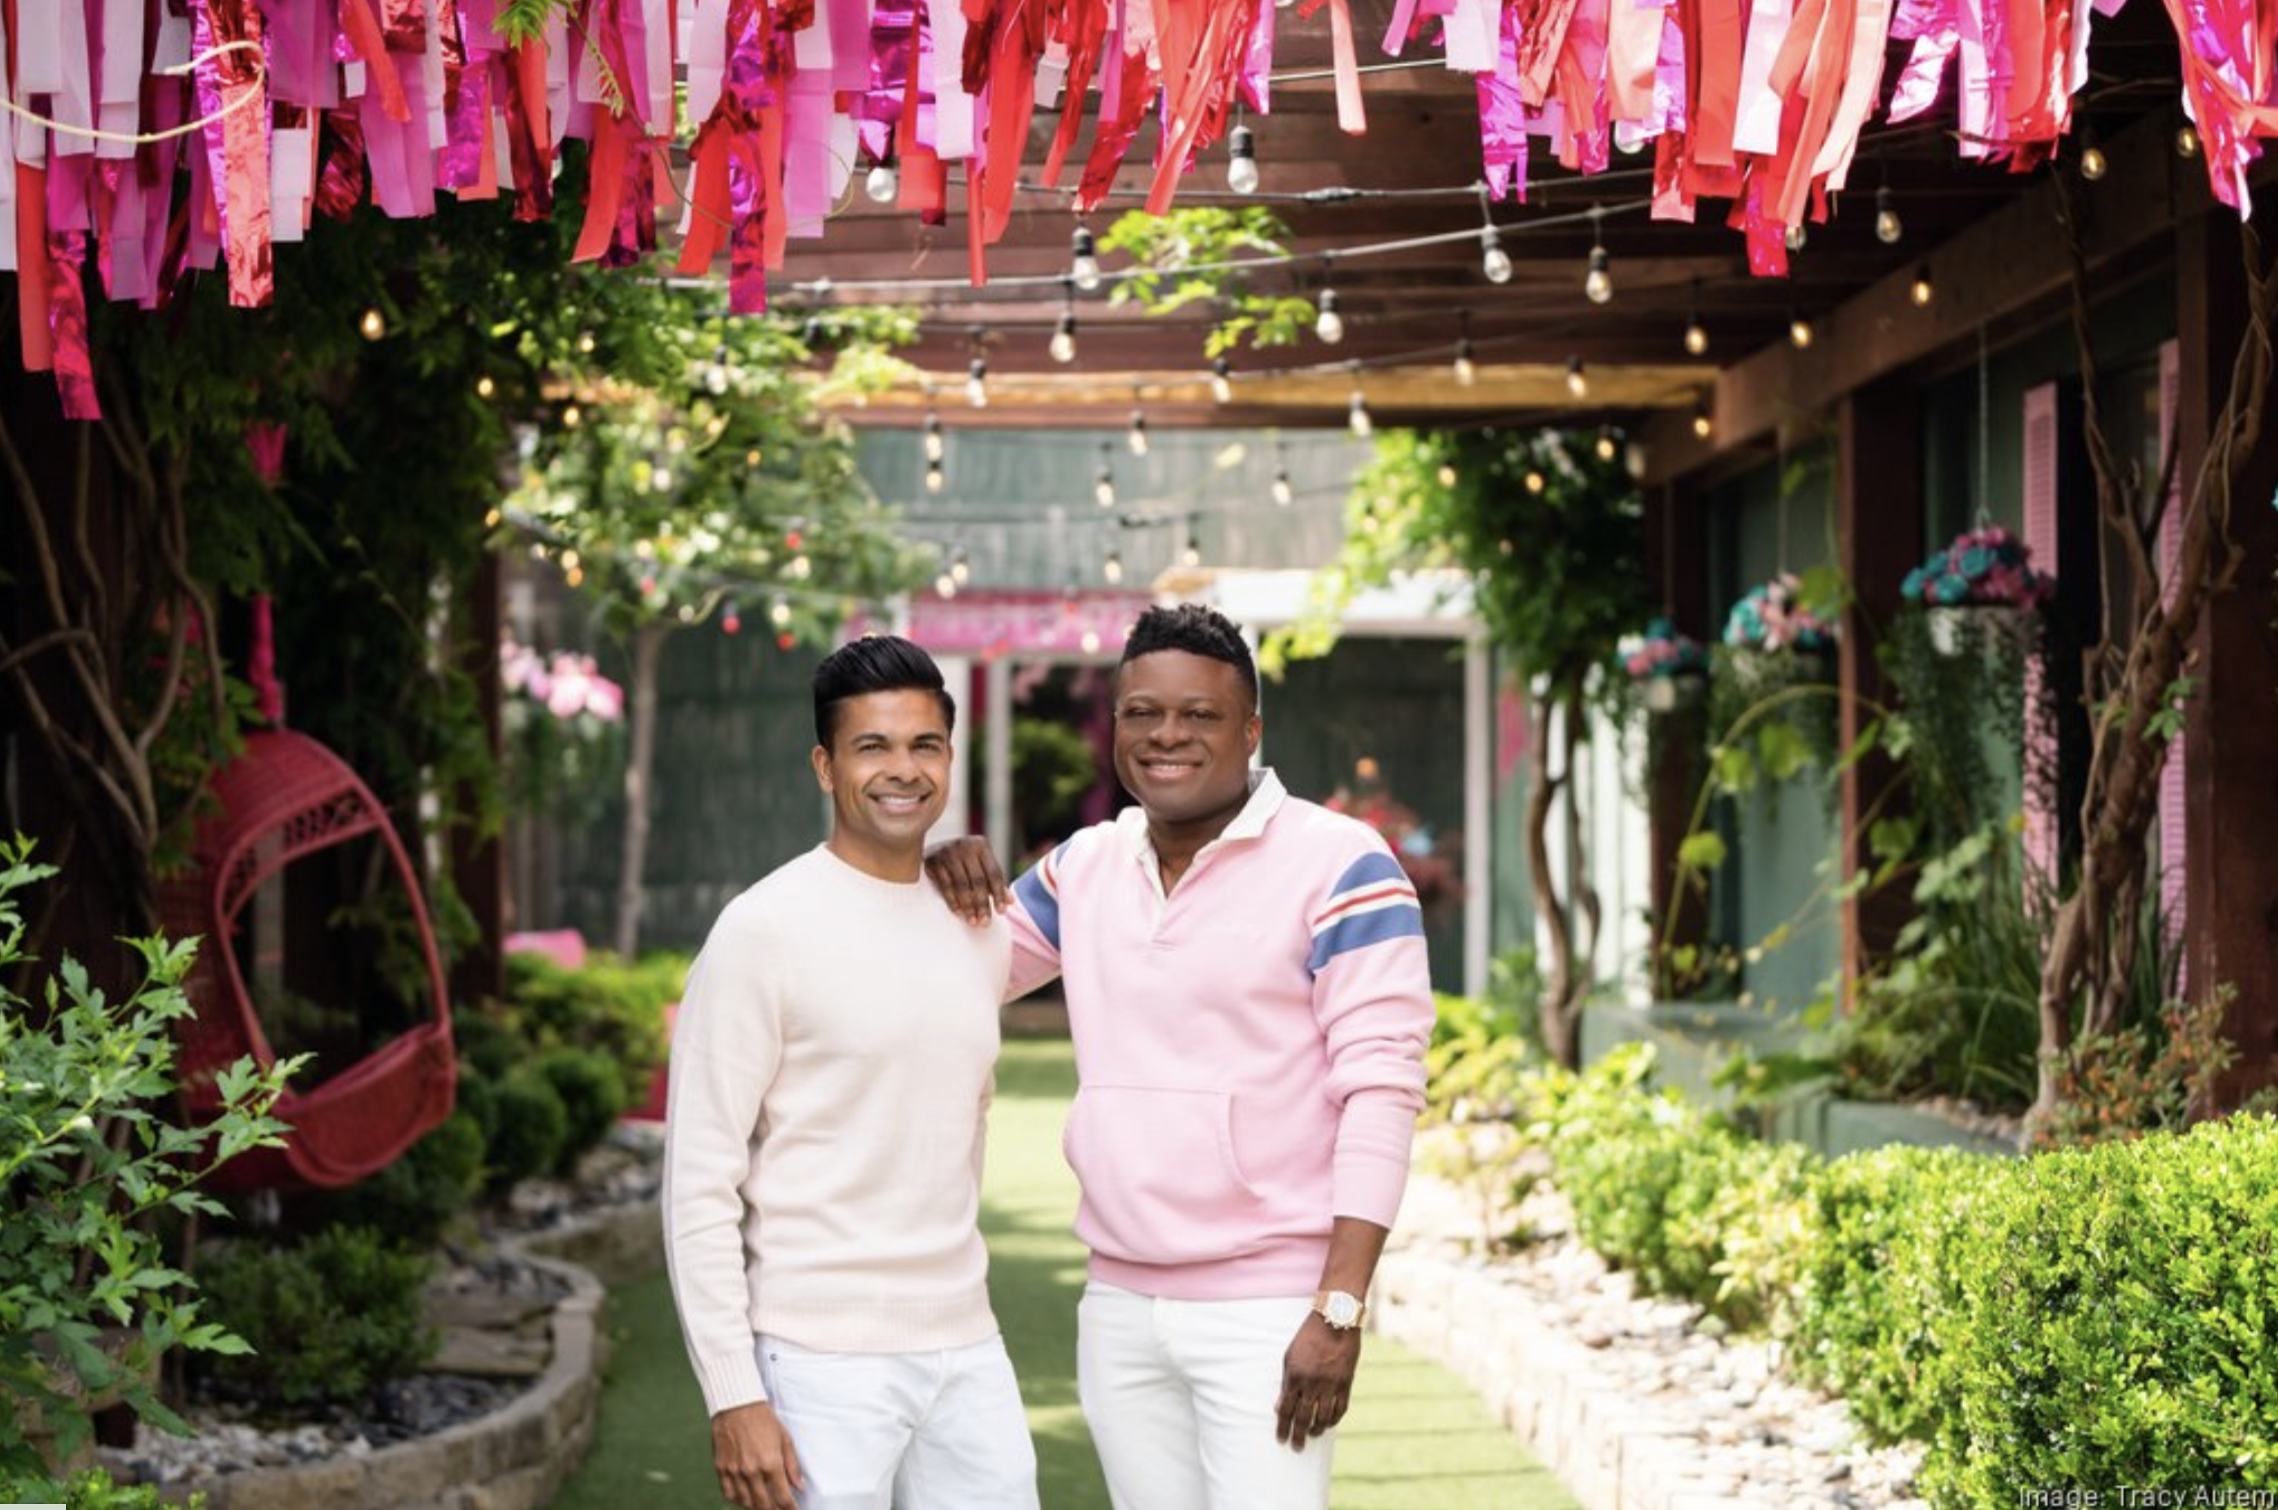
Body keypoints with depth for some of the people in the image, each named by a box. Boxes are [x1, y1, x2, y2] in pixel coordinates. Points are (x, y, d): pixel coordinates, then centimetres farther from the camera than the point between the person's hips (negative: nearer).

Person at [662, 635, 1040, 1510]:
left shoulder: (981, 937, 11)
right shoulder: (765, 931, -8)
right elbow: (700, 1187, -10)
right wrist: (734, 1397, -15)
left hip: (967, 1352, 6)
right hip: (821, 1365, -6)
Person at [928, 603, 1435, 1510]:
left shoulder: (1338, 867, -8)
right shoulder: (1086, 866, 10)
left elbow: (1380, 1090, -12)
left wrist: (1340, 1311, -18)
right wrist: (952, 880, 0)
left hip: (1267, 1311, -6)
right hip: (1118, 1308, 6)